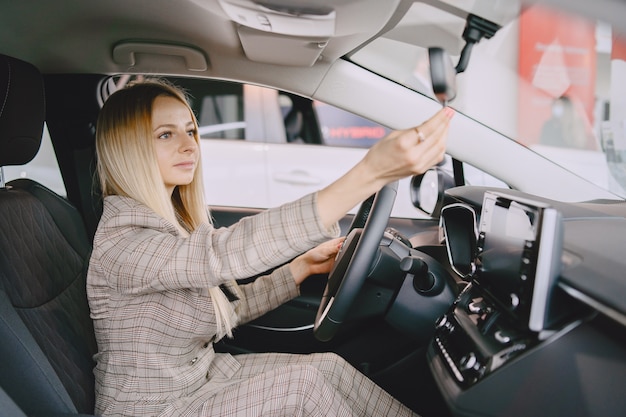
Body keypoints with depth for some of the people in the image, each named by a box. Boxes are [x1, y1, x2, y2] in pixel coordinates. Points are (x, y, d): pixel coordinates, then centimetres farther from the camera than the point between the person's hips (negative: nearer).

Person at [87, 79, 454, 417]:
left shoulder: (174, 221, 3)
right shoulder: (121, 243, -26)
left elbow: (229, 308, 11)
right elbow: (228, 252, -44)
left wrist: (304, 266, -1)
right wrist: (370, 173, -52)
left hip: (201, 377, 8)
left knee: (329, 366, -7)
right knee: (303, 381, -19)